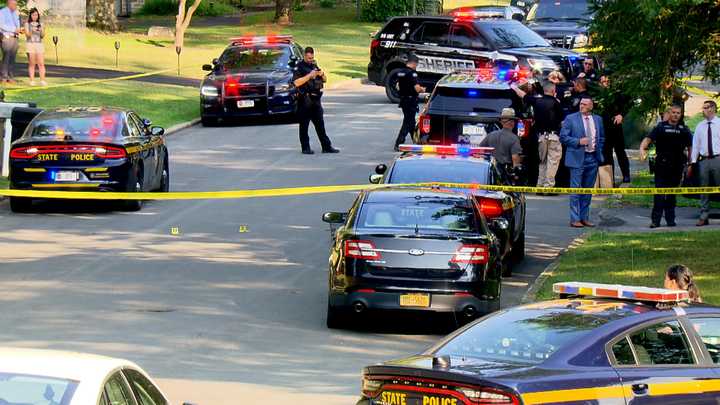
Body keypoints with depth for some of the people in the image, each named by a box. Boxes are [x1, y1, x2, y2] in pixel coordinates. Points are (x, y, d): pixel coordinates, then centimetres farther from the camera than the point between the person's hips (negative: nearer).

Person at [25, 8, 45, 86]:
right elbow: (27, 35, -5)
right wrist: (32, 31, -24)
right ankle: (32, 81, -2)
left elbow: (42, 36, 8)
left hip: (39, 44, 2)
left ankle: (42, 80, -8)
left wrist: (42, 31, -12)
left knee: (41, 64, -6)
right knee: (31, 64, -3)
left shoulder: (40, 24, 13)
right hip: (30, 44, -2)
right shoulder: (27, 24, 5)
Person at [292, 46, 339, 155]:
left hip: (316, 100, 6)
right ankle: (305, 148, 3)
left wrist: (322, 74, -1)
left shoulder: (314, 65, 16)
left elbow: (325, 80, 21)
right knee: (304, 125, -1)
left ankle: (326, 146, 9)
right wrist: (309, 75, -21)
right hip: (305, 101, -6)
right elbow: (296, 82, -18)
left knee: (320, 125, 8)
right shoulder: (299, 67, -4)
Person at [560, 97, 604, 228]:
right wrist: (578, 142, -17)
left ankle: (584, 217, 16)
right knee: (576, 190, -4)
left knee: (588, 190, 9)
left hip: (593, 158, 4)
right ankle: (575, 219, -1)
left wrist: (599, 150, 8)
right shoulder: (571, 119, -3)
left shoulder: (597, 119, 10)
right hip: (577, 158, -4)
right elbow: (563, 137, -5)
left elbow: (602, 137, 21)